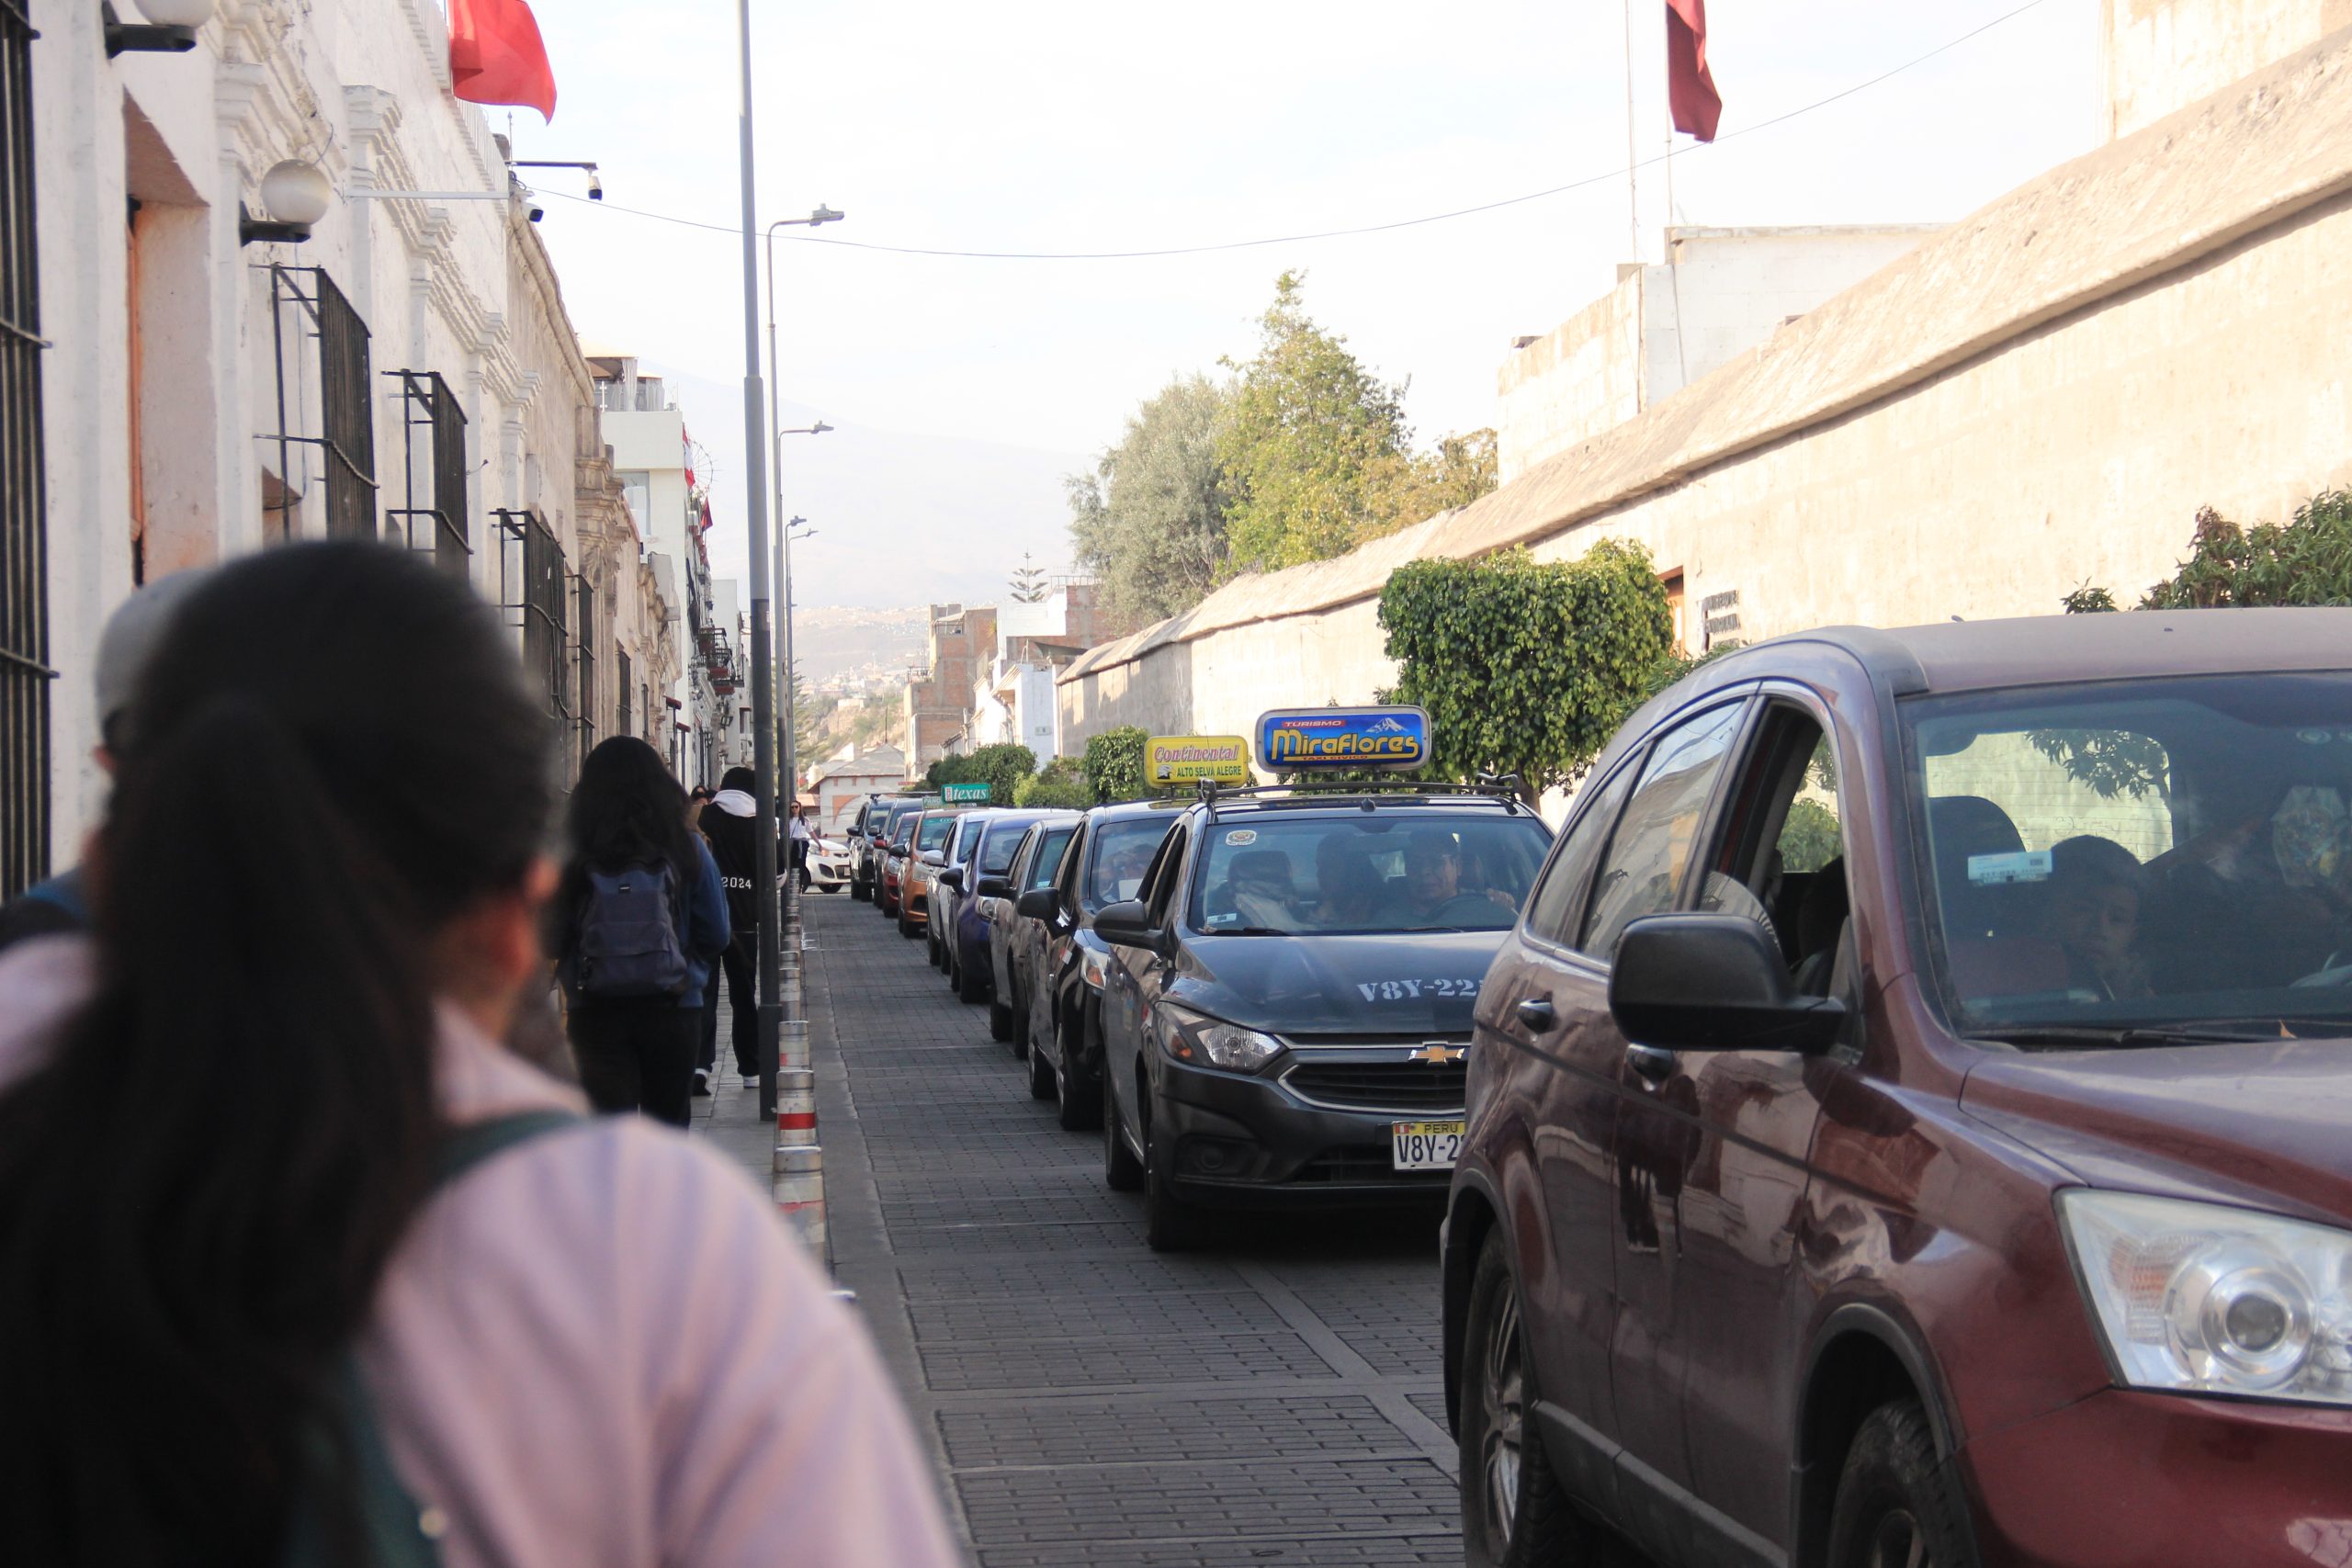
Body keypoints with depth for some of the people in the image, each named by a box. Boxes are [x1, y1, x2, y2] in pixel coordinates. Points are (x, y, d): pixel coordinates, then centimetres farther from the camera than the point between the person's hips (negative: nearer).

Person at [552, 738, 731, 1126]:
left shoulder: (571, 852, -7)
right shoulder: (686, 848, -4)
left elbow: (551, 937, -4)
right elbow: (716, 935, 1)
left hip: (594, 1012, -1)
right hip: (672, 1008, 1)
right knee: (668, 1125, 16)